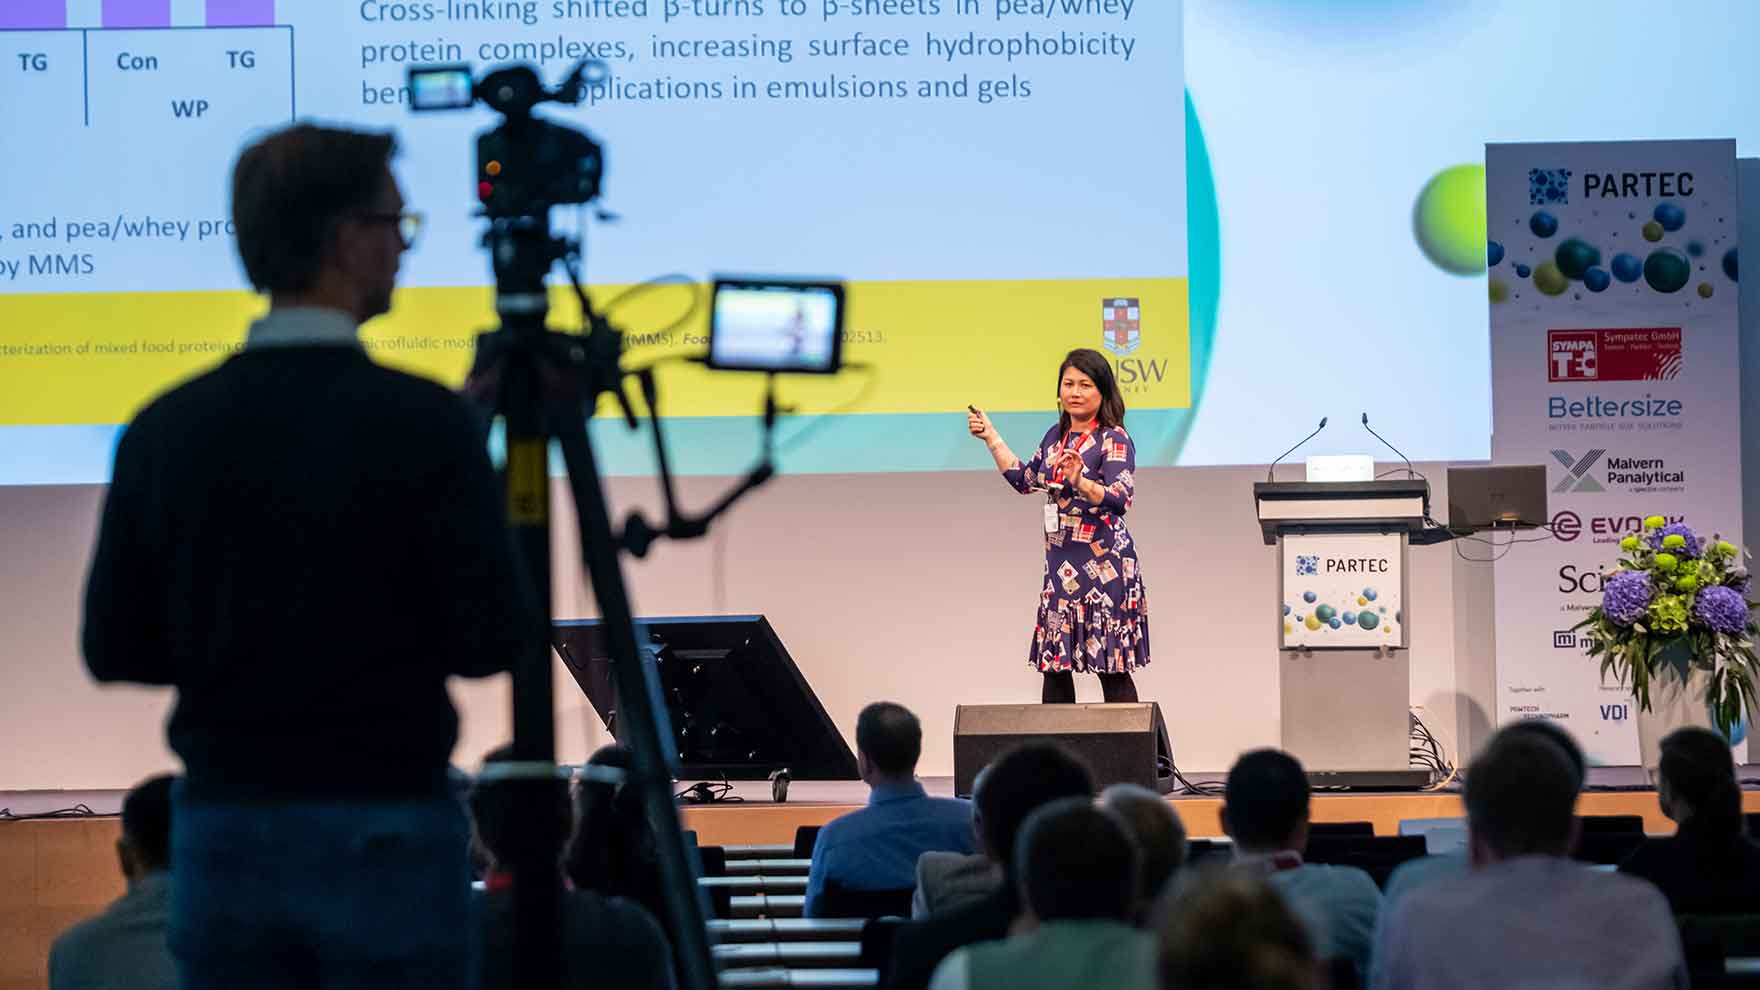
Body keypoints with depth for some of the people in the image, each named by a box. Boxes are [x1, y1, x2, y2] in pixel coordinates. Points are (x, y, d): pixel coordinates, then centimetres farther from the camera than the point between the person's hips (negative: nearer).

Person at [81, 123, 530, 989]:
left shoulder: (165, 429, 1)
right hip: (385, 834, -4)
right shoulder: (422, 421, -11)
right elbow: (491, 641, -11)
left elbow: (113, 648, 5)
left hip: (222, 829, 4)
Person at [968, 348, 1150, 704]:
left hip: (1103, 564, -7)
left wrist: (1081, 482, -39)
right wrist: (992, 438, 24)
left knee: (1112, 667, -7)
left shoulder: (1114, 440, -9)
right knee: (1054, 664, 5)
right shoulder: (1056, 436, 13)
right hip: (1060, 564, 7)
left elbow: (1120, 498, -22)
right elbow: (1024, 480, 26)